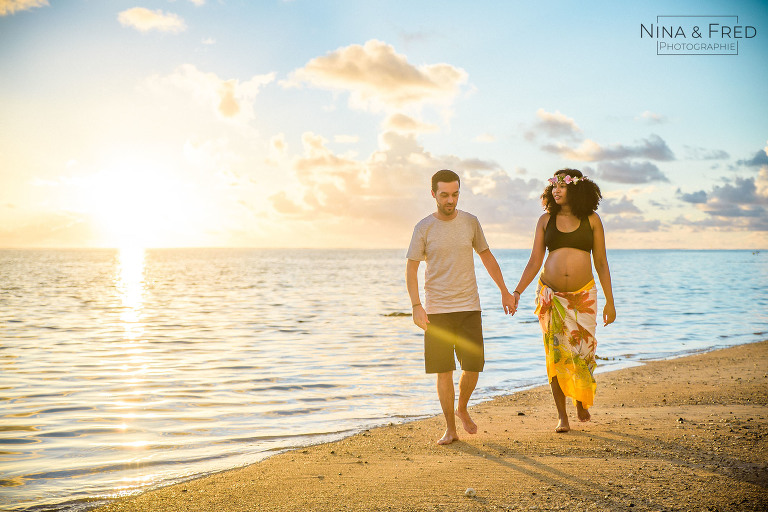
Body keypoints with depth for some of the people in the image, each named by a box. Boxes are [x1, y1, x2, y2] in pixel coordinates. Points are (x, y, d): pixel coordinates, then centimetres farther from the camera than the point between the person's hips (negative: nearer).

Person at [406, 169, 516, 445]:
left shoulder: (470, 222, 4)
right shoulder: (423, 228, -3)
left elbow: (487, 257, 16)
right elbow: (411, 269, -2)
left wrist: (505, 291, 17)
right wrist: (416, 306, -13)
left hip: (469, 308, 2)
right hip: (436, 310, -2)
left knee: (473, 367, 0)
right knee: (444, 371, 0)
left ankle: (462, 409, 29)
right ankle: (450, 429, 14)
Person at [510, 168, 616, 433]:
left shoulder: (591, 220, 4)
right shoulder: (546, 220, 6)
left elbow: (601, 262, 6)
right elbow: (534, 262, 6)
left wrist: (610, 301, 4)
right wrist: (517, 292, -5)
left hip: (583, 295, 0)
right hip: (551, 295, 1)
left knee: (583, 351, -2)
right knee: (556, 353, -1)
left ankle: (581, 400, 28)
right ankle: (562, 416, 9)